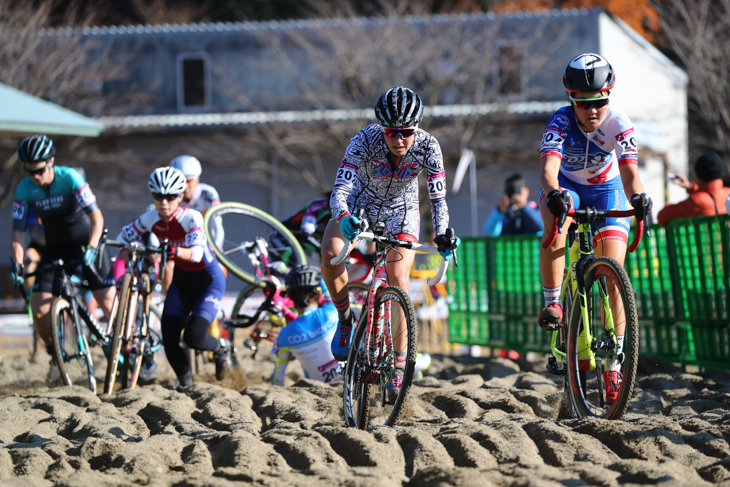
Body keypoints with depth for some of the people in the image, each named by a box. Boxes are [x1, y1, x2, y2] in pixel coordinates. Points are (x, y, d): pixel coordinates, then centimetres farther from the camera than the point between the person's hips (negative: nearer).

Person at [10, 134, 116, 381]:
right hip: (56, 249, 3)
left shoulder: (69, 178, -22)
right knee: (40, 310, -10)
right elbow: (18, 231, -10)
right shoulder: (24, 189, -13)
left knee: (108, 301, -13)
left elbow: (96, 217, -25)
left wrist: (91, 248, -39)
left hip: (86, 243, -3)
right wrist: (16, 263, -26)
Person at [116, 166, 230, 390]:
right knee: (169, 341, -6)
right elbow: (124, 237, 1)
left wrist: (175, 251, -56)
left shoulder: (191, 217, -26)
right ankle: (185, 381, 22)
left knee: (193, 338, -19)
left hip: (208, 281, -5)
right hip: (181, 281, 5)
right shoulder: (151, 219, -11)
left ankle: (221, 348, 16)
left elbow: (197, 253, -38)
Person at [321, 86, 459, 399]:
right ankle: (345, 318, -3)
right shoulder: (365, 141, -31)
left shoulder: (427, 146, -26)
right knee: (330, 255, -28)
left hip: (401, 213, 0)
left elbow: (438, 197, -21)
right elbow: (340, 190, -37)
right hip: (361, 204, 0)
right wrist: (344, 217, -58)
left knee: (398, 280, -17)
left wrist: (442, 234, -38)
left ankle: (399, 364, -7)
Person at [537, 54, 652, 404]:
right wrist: (553, 193, -64)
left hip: (607, 191, 1)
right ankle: (551, 303, -27)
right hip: (567, 188, -1)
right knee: (555, 222, -39)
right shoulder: (561, 122, -28)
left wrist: (638, 197, -58)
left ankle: (613, 365, -3)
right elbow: (548, 167, -43)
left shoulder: (618, 124, -26)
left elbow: (629, 171, -36)